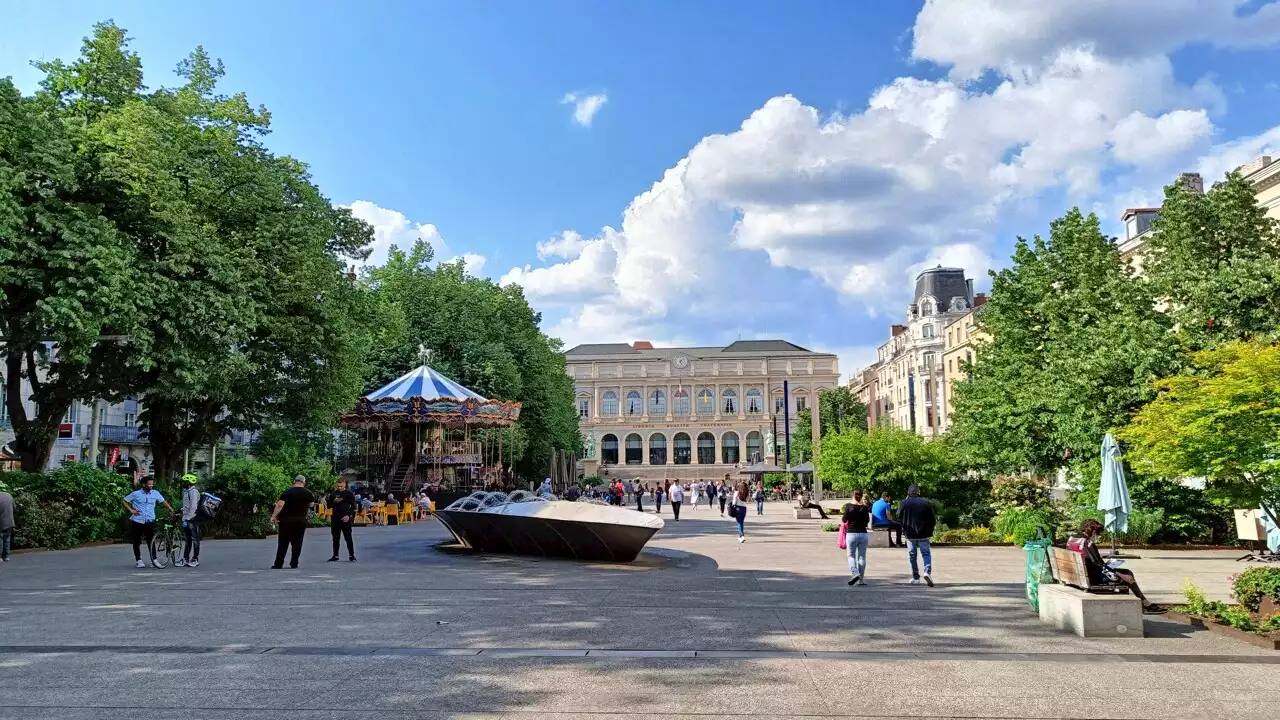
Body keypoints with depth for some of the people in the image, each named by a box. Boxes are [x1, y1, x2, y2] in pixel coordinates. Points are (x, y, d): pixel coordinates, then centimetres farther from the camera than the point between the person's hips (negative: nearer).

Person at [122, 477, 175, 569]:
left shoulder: (155, 493, 3)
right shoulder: (136, 494, -4)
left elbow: (163, 502, 10)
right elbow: (123, 501, 3)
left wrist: (172, 510, 0)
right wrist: (131, 510, -7)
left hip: (150, 521, 1)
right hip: (137, 521, -1)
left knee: (151, 541, 0)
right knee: (137, 541, 7)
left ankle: (154, 560, 0)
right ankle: (138, 560, 17)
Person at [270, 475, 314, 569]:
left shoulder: (287, 492, -7)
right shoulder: (308, 493, 4)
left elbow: (280, 505, -17)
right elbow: (311, 505, 17)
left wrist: (273, 516, -12)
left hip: (287, 520, -2)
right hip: (301, 520, 2)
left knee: (283, 542, 3)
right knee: (297, 543, 7)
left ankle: (278, 564, 2)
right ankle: (294, 563, 5)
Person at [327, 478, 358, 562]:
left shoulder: (349, 494, 0)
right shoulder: (333, 494, 10)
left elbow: (353, 507, -3)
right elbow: (329, 506, 10)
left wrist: (349, 516, -16)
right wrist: (334, 501, -9)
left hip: (345, 519, -4)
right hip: (335, 519, 4)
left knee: (348, 538, -5)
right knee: (335, 538, 10)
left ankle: (351, 556, -1)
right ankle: (335, 556, 19)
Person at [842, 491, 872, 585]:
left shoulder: (849, 507, -8)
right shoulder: (864, 507, -2)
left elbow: (844, 520, -3)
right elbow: (867, 521, 9)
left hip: (851, 534, -2)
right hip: (863, 534, 2)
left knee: (851, 556, 9)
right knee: (862, 557, 9)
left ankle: (855, 573, -13)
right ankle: (861, 579, 10)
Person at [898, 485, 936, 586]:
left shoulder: (905, 503, -6)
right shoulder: (925, 502, -4)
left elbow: (899, 515, 4)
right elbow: (933, 519, 0)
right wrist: (930, 530, 12)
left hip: (910, 534, 0)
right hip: (924, 534, 0)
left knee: (912, 556, 10)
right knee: (926, 553, 7)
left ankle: (915, 578, 13)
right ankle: (927, 571, -16)